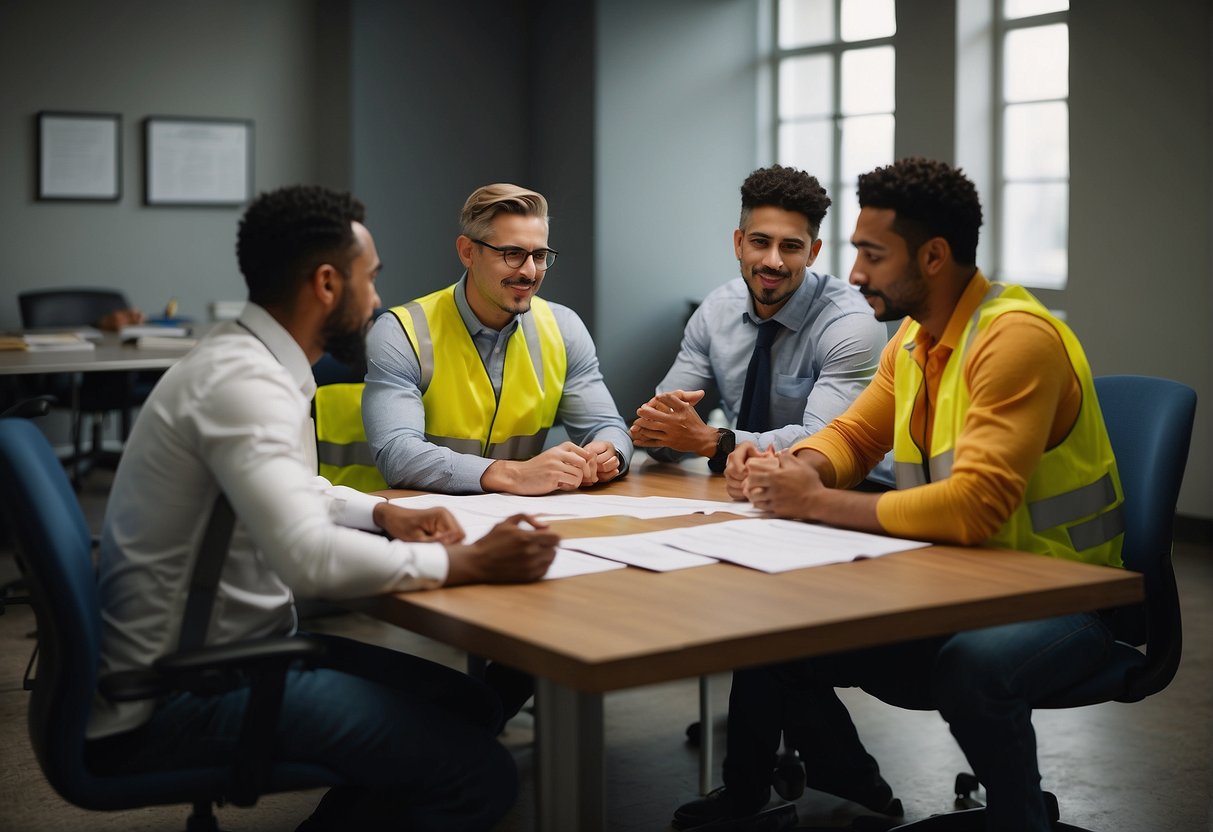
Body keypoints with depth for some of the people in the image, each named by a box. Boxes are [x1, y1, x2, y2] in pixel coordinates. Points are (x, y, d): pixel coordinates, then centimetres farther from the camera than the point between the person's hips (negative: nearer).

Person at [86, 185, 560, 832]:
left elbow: (287, 493, 26)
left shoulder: (246, 356, 9)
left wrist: (383, 513, 8)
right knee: (477, 770, -18)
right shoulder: (243, 380, -22)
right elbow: (310, 559, -33)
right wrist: (467, 563, -23)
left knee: (469, 708, 11)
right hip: (170, 699, -10)